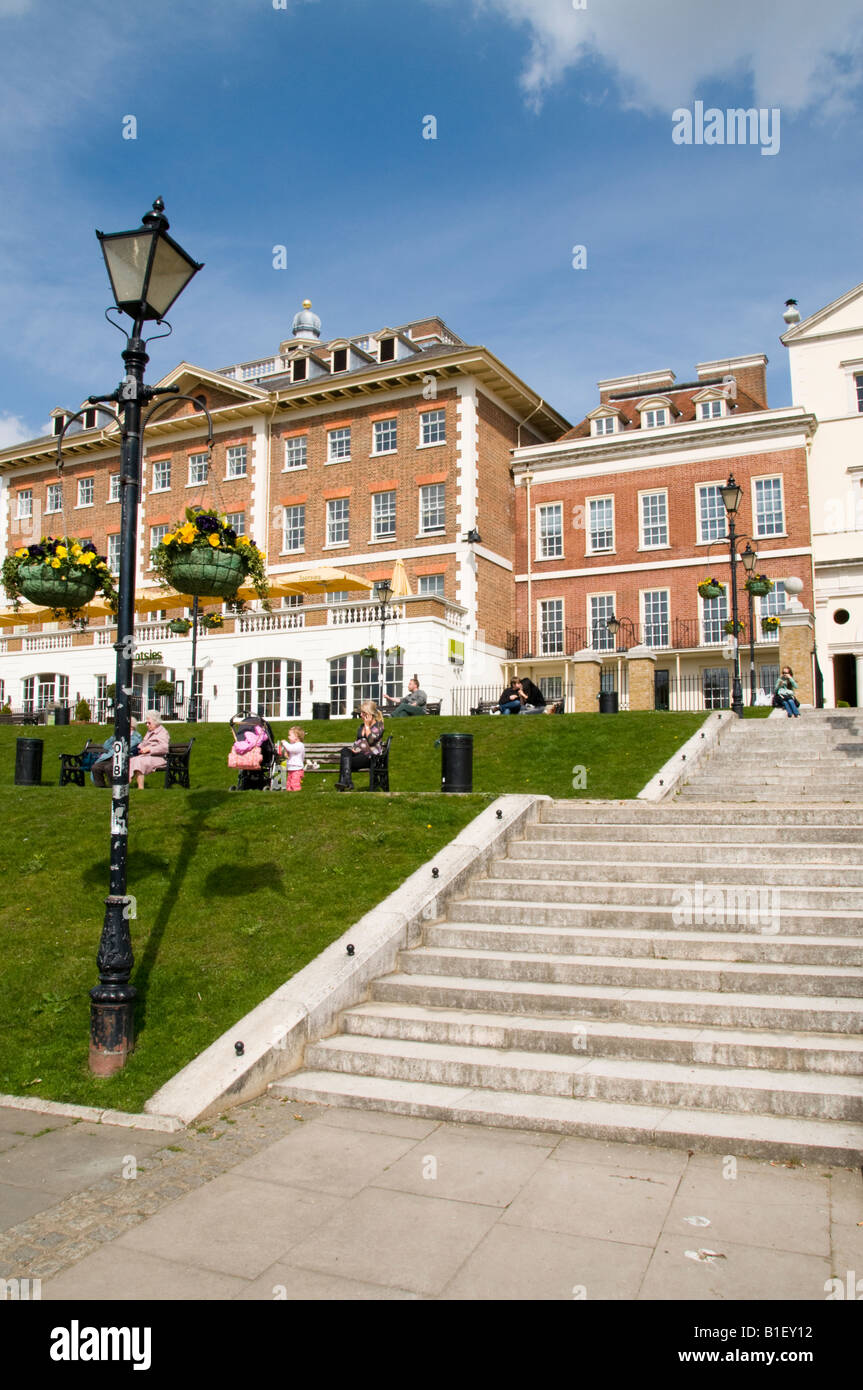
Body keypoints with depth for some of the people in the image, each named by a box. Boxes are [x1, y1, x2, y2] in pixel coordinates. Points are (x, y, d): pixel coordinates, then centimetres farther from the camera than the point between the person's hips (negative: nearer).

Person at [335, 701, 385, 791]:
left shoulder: (378, 725, -1)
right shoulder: (361, 726, 22)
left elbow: (371, 740, -16)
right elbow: (357, 740, 24)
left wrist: (367, 725, -8)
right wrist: (353, 749, 1)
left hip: (372, 755, -7)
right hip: (359, 753, 7)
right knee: (345, 751, -28)